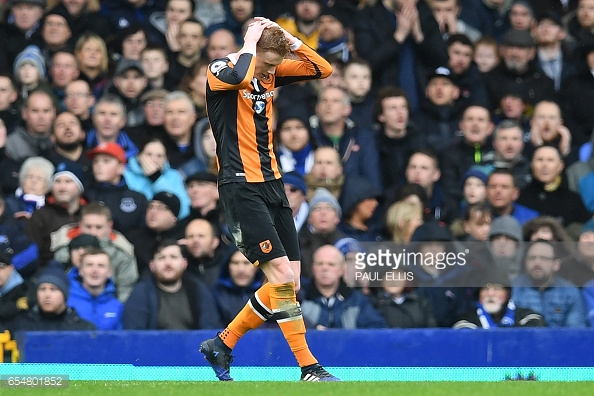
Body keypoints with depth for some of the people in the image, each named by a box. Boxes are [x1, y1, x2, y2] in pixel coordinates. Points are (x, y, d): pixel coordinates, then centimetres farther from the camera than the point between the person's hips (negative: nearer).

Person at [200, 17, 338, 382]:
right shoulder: (221, 71, -11)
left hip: (272, 184, 8)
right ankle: (309, 368, -9)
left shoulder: (271, 73, 10)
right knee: (282, 274, -14)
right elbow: (239, 77, -35)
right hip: (242, 188, -8)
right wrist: (251, 44, -18)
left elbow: (323, 69, 8)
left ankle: (223, 344, 18)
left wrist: (289, 39, -3)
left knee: (289, 283, 6)